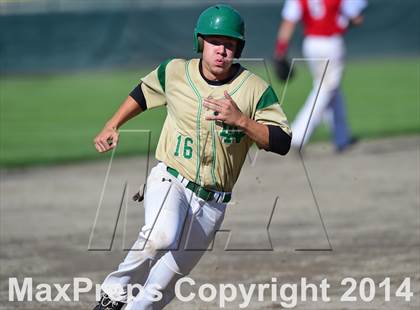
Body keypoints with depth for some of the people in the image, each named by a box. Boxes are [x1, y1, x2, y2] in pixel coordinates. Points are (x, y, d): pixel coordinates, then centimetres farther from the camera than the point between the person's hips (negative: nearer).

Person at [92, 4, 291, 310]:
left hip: (212, 202, 1)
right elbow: (144, 93, 20)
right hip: (170, 180, -1)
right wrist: (112, 126, 15)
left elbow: (282, 143, -12)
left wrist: (241, 120, -25)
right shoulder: (174, 72, -1)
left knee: (166, 281, 4)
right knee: (161, 237, -33)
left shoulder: (256, 89, -8)